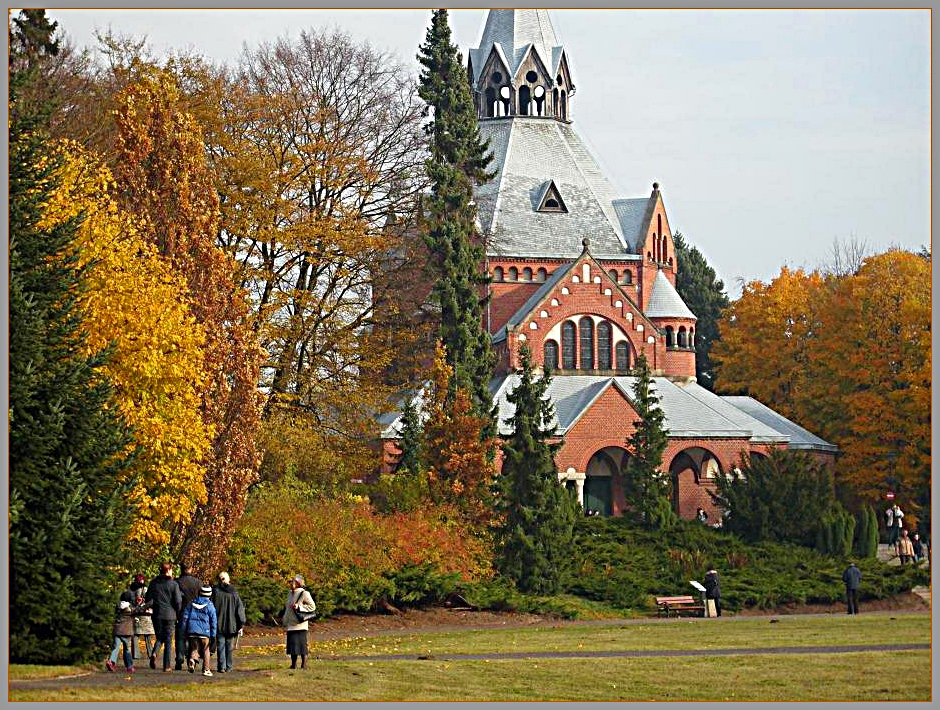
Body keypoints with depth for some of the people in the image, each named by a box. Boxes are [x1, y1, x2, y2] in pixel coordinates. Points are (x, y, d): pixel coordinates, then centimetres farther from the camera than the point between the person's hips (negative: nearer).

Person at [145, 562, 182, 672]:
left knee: (159, 637, 15)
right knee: (168, 640, 6)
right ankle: (167, 666, 5)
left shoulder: (153, 583, 3)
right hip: (169, 615, -2)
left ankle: (154, 653, -16)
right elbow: (178, 601, -9)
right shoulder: (173, 584, -7)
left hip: (157, 615, 2)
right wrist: (178, 612, 10)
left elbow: (148, 600, 4)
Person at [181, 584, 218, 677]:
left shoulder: (191, 603, 8)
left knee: (194, 648, 10)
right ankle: (206, 669, 8)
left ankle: (192, 659, -21)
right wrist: (213, 634, 6)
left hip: (192, 631, 2)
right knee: (205, 651, 8)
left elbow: (184, 617, 8)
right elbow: (213, 621, 0)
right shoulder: (210, 606, -1)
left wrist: (183, 630, 14)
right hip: (204, 632, -2)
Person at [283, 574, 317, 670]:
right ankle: (293, 664, 15)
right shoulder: (290, 594, 16)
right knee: (292, 644, 7)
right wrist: (285, 622, 19)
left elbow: (312, 606, -9)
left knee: (301, 644, -6)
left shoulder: (304, 593, -7)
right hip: (291, 625, 7)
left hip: (300, 625, -7)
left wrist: (299, 607, -16)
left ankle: (304, 664, -1)